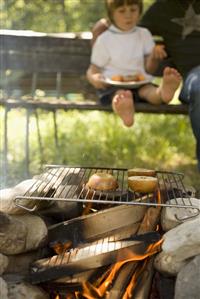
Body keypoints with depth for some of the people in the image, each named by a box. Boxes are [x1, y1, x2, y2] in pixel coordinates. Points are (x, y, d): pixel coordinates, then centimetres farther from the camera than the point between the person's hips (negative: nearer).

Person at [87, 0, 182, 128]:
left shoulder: (144, 34, 15)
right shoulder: (104, 39, 7)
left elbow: (149, 69, 10)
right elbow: (93, 69, 8)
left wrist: (154, 56, -13)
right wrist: (94, 78, -17)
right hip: (113, 85, -2)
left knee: (148, 89, -32)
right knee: (119, 94, -37)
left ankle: (162, 92, -68)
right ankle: (124, 110, -72)